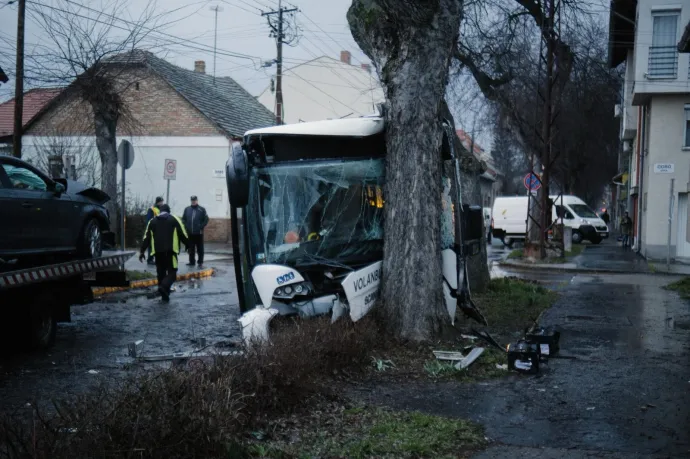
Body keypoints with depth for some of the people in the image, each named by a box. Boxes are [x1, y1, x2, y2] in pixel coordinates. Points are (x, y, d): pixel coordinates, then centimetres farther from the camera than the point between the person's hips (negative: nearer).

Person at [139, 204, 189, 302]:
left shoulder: (152, 221, 15)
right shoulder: (174, 219, 7)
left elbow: (146, 238, 12)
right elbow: (183, 235, 3)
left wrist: (142, 251, 14)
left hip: (158, 251, 3)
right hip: (170, 251, -3)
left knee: (161, 273, 15)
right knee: (172, 272, -1)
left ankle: (165, 294, 15)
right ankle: (164, 287, -28)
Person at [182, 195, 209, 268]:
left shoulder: (202, 210, -2)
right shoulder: (187, 209, 7)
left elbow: (206, 219, -3)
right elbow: (183, 219, 12)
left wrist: (201, 227, -9)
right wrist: (186, 227, 1)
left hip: (199, 233, -3)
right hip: (190, 233, 3)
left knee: (200, 248, 2)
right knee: (191, 248, 9)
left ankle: (200, 262, 7)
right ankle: (191, 261, 18)